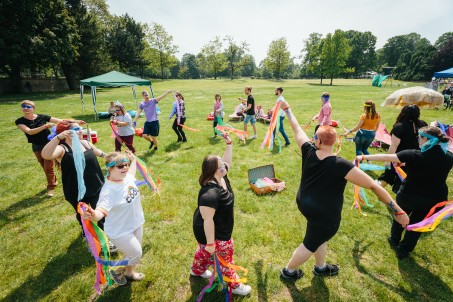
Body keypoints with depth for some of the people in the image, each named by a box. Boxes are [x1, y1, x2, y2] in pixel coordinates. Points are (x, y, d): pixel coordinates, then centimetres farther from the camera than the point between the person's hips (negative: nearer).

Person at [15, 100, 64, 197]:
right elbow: (29, 132, -23)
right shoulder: (20, 121, -8)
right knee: (45, 167, 16)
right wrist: (45, 126, -32)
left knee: (48, 167, 0)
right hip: (36, 147, 3)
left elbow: (60, 121, -9)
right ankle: (53, 181, 38)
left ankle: (51, 187, 17)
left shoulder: (42, 117, -10)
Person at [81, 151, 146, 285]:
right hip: (121, 232, -8)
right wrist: (93, 216, -67)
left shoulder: (127, 177, -9)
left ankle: (129, 272, 54)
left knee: (136, 252, 24)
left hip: (136, 224, 8)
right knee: (136, 255, 4)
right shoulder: (109, 191, -33)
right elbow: (101, 210, -47)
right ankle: (116, 271, 35)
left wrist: (133, 159, 24)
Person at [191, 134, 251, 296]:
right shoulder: (210, 193, -40)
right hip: (214, 234, -9)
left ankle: (197, 270, 59)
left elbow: (228, 161, 4)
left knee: (204, 249, 32)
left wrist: (229, 144, -3)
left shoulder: (221, 178, -12)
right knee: (225, 258, 15)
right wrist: (211, 243, -25)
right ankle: (234, 285, 40)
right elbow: (208, 220, -34)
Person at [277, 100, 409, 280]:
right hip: (324, 215, -6)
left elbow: (296, 128, -3)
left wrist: (287, 109, 11)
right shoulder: (341, 165, -27)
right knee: (310, 244, 18)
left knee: (321, 237, 30)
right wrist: (398, 211, -12)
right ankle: (288, 271, 39)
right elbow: (374, 186, -23)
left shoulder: (309, 151, -16)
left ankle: (320, 267, 52)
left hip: (304, 203, 6)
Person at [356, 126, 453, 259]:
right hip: (435, 200, 3)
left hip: (409, 196, -3)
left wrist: (364, 157, -17)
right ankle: (404, 250, 34)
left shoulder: (414, 155, -24)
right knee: (417, 223, 21)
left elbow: (385, 157, -25)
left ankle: (394, 240, 45)